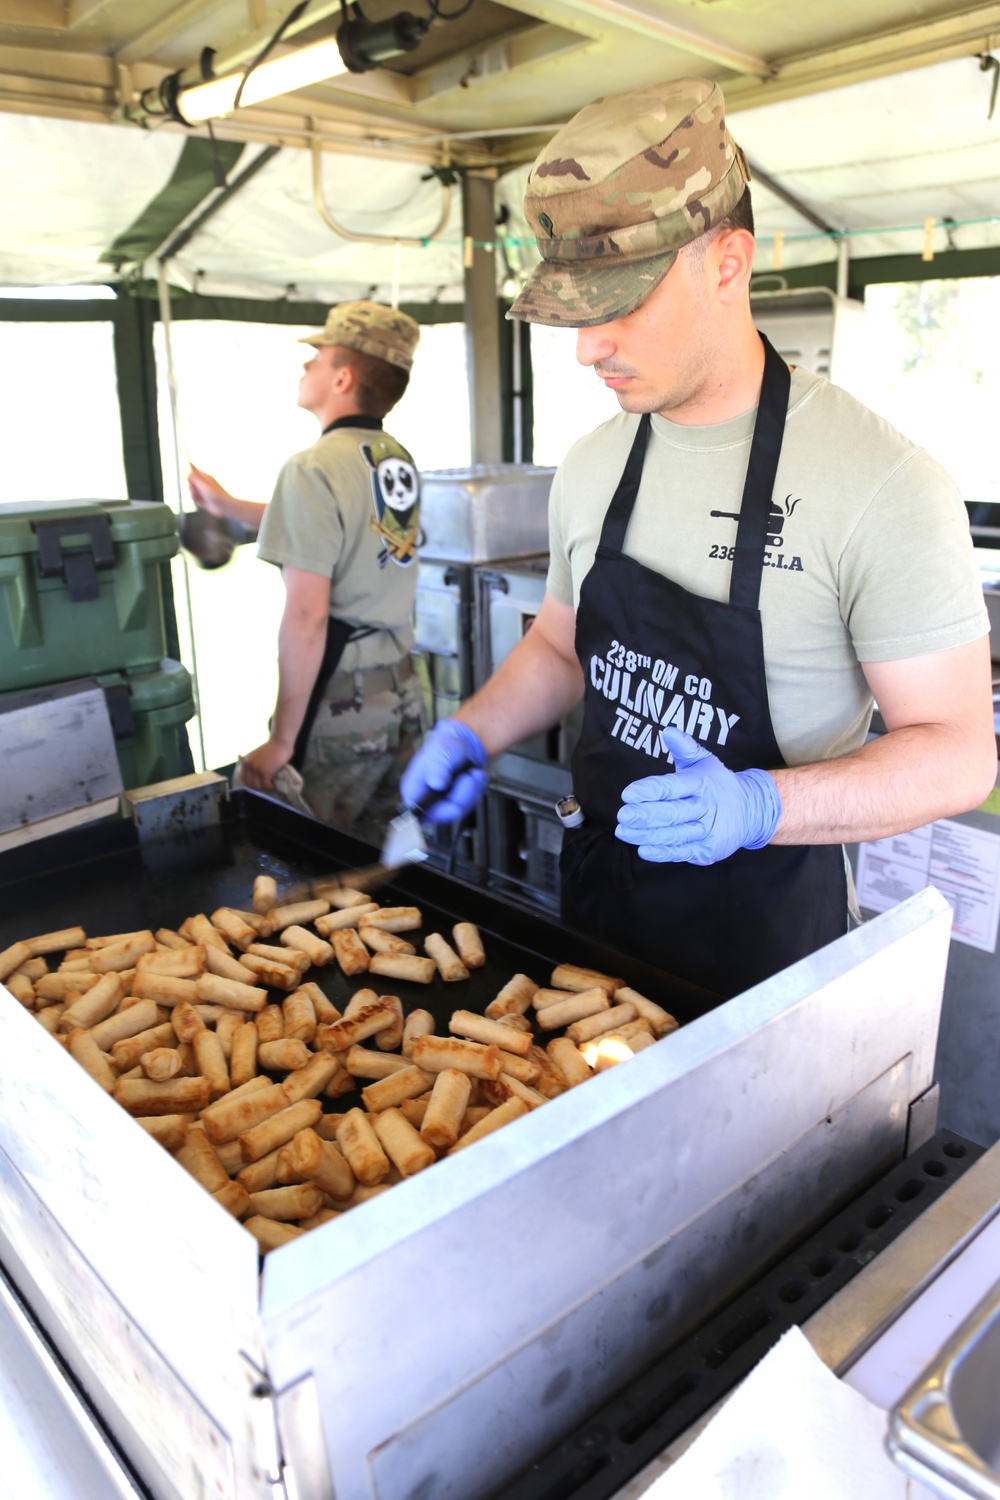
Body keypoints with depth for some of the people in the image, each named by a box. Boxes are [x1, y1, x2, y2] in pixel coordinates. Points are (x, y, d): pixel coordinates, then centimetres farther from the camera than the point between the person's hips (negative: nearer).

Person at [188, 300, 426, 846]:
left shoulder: (314, 469, -15)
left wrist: (282, 740, -15)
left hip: (338, 705, -8)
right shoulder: (399, 460, 9)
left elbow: (306, 617, -20)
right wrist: (230, 506, 34)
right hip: (402, 693, 8)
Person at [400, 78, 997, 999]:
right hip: (599, 899, 6)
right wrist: (474, 733, -5)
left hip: (765, 936, -5)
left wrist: (759, 806, -33)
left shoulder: (878, 483, -21)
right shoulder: (592, 469, 0)